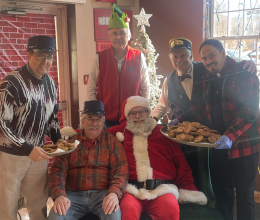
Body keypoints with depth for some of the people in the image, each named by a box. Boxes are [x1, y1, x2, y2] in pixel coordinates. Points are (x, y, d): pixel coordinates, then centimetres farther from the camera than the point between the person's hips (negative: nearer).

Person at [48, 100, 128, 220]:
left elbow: (121, 169, -2)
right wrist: (59, 195, -17)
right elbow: (58, 169, 2)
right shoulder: (70, 142, 11)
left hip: (103, 193, -1)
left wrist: (114, 193, -22)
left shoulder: (112, 141, 9)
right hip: (74, 194, 1)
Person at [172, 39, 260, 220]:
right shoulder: (209, 78, 8)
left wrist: (230, 136, -31)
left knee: (244, 193, 5)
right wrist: (180, 120, 4)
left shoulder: (244, 74, -13)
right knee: (221, 191, 15)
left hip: (244, 143, -6)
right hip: (219, 144, 6)